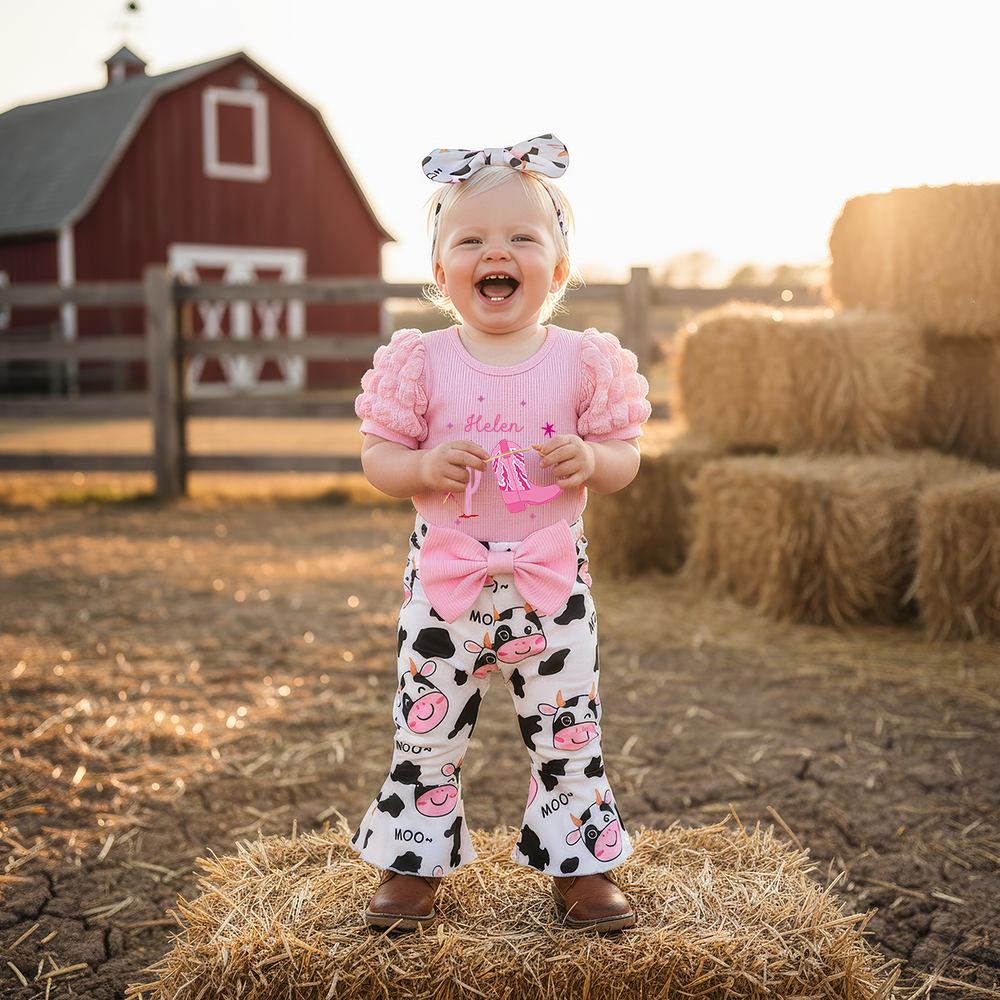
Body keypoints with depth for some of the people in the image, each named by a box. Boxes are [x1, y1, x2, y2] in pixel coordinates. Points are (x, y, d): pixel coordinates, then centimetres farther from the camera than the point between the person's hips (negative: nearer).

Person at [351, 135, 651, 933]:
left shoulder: (582, 363, -3)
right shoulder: (422, 365, -4)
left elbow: (625, 458, 1)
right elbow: (377, 458, -2)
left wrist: (591, 459, -20)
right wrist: (424, 465, -21)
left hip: (552, 582, 0)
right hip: (445, 584, 0)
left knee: (570, 731, 9)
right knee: (427, 731, 8)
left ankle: (581, 866, 25)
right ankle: (414, 865, 26)